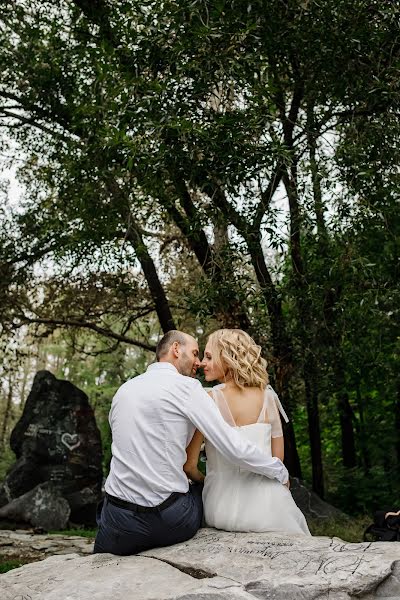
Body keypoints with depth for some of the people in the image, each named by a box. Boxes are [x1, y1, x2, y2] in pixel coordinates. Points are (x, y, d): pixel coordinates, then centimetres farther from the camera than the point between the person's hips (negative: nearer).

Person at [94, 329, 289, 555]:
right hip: (172, 524, -4)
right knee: (204, 489, 25)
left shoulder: (124, 389, 11)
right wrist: (280, 470, 4)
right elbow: (234, 448, -11)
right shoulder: (186, 386, -7)